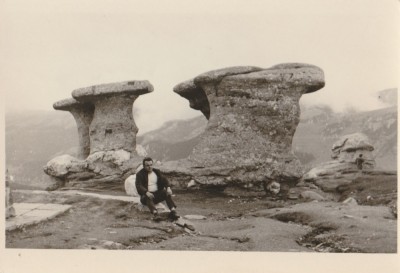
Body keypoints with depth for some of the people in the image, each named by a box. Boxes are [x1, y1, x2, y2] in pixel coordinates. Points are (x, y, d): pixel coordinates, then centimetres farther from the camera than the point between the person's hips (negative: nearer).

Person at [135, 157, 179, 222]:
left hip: (157, 194, 4)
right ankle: (155, 213, -60)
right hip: (146, 194, -4)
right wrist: (146, 192, -35)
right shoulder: (140, 174, 0)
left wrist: (168, 187, -21)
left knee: (167, 193, -23)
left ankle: (173, 210, -41)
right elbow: (138, 186, -15)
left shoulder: (157, 171, 14)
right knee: (148, 197, -37)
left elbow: (164, 180, 2)